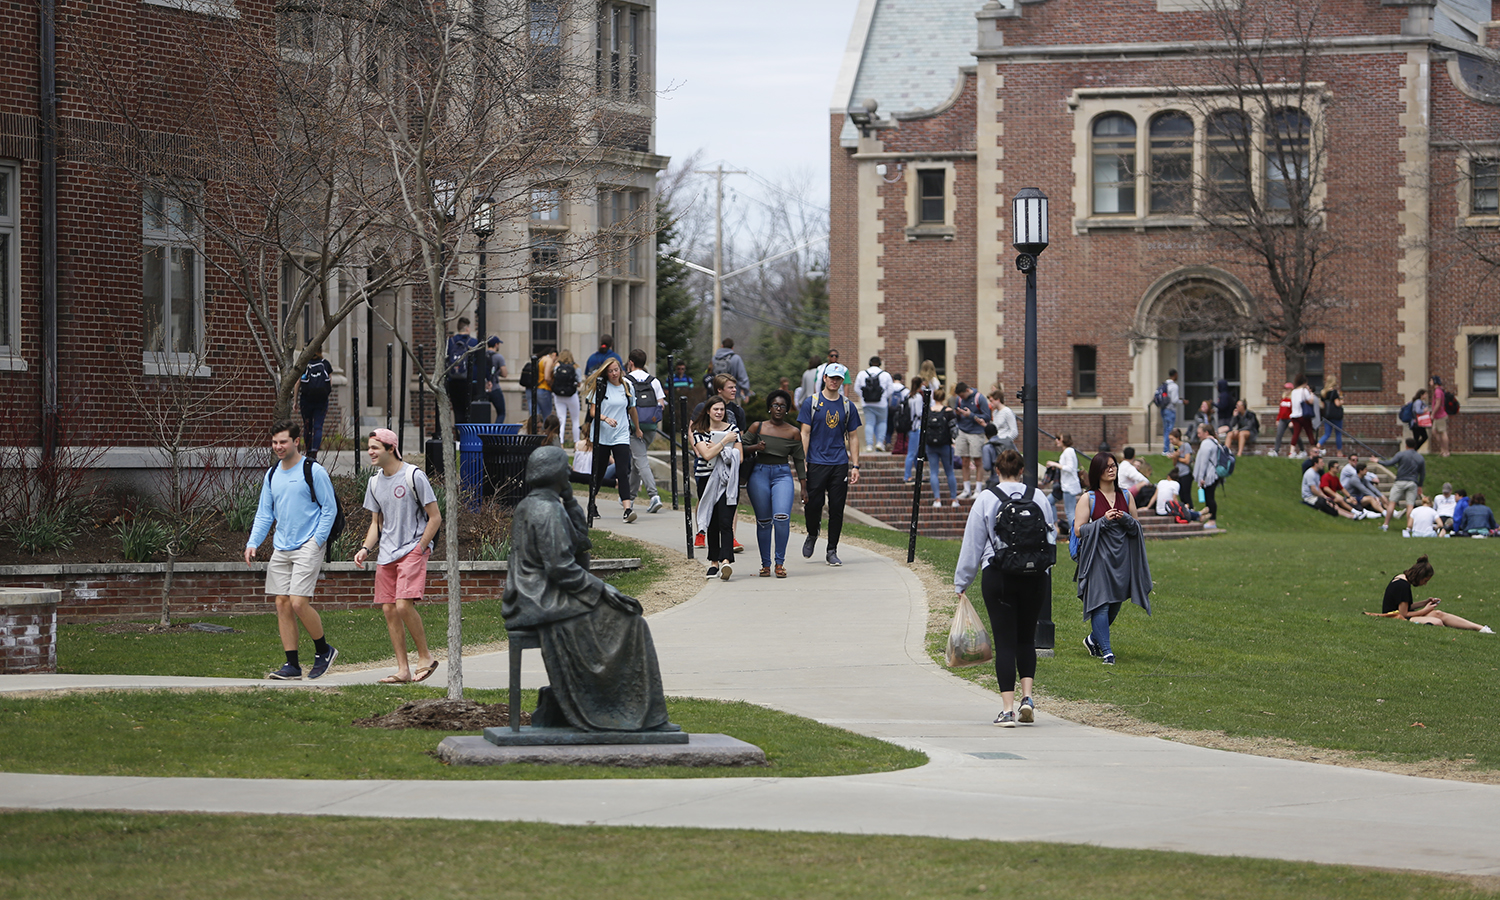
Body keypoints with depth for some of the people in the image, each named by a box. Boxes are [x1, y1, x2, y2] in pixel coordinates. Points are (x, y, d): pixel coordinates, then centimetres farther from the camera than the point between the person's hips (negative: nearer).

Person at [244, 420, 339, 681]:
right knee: (282, 604, 1)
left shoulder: (313, 471, -5)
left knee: (299, 603, -14)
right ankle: (292, 665, 5)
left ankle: (323, 650, 8)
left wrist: (316, 542, -10)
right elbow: (264, 514, 17)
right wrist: (253, 543, 3)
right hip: (281, 549, 6)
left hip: (307, 548, -6)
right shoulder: (272, 475, 13)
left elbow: (330, 509, -3)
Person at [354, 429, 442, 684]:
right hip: (386, 555, 7)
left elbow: (435, 518, -6)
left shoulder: (413, 476, -8)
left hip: (413, 550, -7)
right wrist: (366, 548, 4)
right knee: (389, 609, 2)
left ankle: (425, 657, -4)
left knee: (404, 604, -20)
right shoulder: (375, 482, 12)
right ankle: (403, 670, 7)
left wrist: (419, 549, -11)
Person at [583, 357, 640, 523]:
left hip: (621, 436, 0)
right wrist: (606, 418, -21)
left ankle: (627, 509, -25)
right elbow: (592, 411, -3)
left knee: (623, 472, -14)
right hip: (602, 436, 0)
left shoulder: (627, 388, 6)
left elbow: (632, 410, 21)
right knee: (599, 472, 9)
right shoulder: (600, 387, -1)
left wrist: (637, 428, 32)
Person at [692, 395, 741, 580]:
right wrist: (724, 442, -10)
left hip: (728, 480, -2)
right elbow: (707, 455, -10)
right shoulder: (699, 432, 5)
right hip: (707, 480, 2)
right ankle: (714, 562, 17)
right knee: (712, 523, 7)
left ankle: (726, 561, -25)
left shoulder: (733, 428, 6)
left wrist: (716, 449, -9)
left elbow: (738, 456, -1)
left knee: (725, 522, -14)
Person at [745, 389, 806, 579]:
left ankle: (780, 562, -9)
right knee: (763, 521, 1)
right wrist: (754, 447, -12)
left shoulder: (793, 432, 6)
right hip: (759, 474, 1)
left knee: (782, 517, -19)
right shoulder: (757, 427, 5)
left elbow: (799, 460, 10)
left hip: (783, 475, -1)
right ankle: (765, 564, 13)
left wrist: (804, 488, 8)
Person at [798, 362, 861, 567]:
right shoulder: (811, 403, 3)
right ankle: (812, 535, 24)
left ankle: (832, 551, 8)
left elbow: (853, 438, 12)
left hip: (840, 464, 2)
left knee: (837, 508, 0)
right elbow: (805, 433, 1)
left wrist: (855, 466, 5)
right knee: (813, 504, -6)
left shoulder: (848, 406, 10)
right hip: (816, 463, -2)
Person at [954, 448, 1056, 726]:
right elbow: (1052, 540, 10)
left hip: (998, 578, -2)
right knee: (1026, 638, 17)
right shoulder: (1040, 498, 3)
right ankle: (1027, 696, 3)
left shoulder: (985, 499, -3)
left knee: (1004, 641, -1)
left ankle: (1008, 708, -6)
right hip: (1035, 578, 2)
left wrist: (961, 583, 7)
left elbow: (972, 544, 0)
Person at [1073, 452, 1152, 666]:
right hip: (1099, 557, -4)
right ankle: (1106, 651, -9)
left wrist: (1125, 519, -7)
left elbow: (1137, 527, 15)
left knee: (1115, 603, 10)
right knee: (1101, 603, -11)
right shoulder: (1088, 499, -1)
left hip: (1122, 557, 4)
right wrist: (1104, 521, -17)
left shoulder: (1126, 496, 11)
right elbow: (1079, 529, -5)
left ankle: (1093, 639, 32)